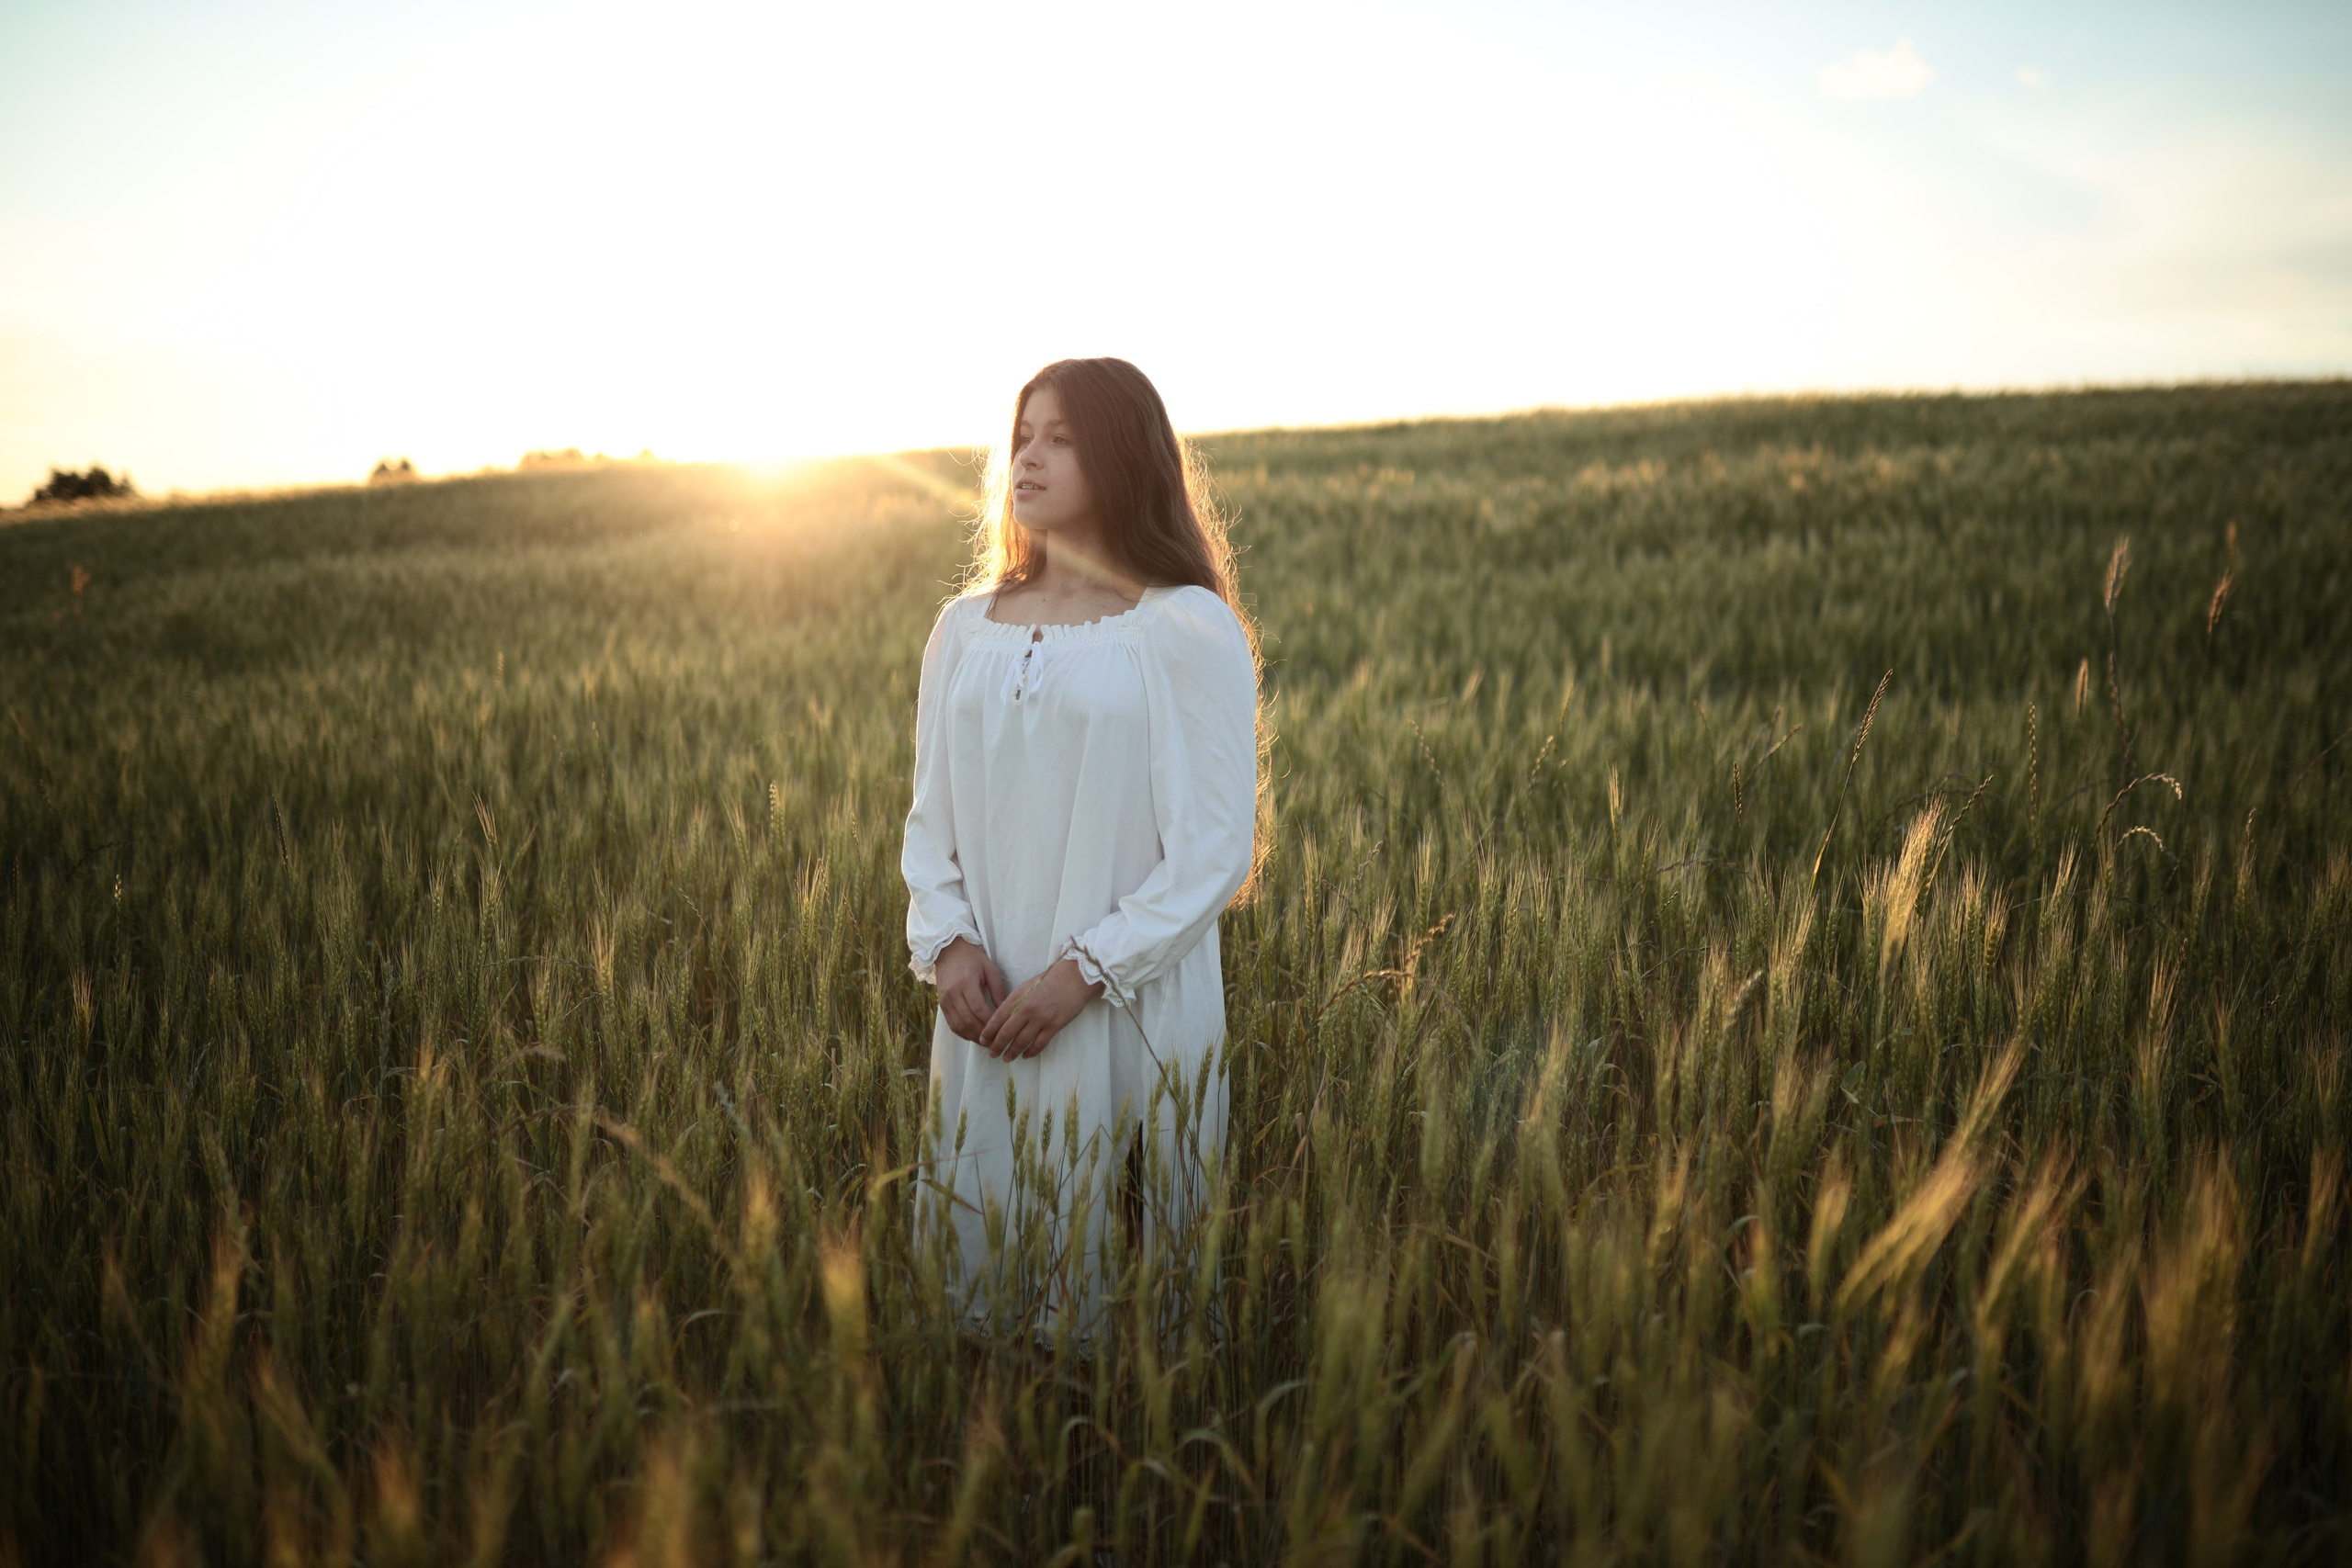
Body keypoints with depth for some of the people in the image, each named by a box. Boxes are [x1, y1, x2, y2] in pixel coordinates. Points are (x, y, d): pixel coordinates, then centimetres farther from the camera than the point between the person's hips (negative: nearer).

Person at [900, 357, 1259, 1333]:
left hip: (1135, 1009, -4)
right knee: (977, 1259, 12)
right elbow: (930, 816, 12)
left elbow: (1215, 847, -9)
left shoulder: (1188, 629, -6)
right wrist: (947, 944, -5)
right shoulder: (965, 628, 9)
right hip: (985, 1003, 4)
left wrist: (1084, 971, -15)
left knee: (1128, 1285, 5)